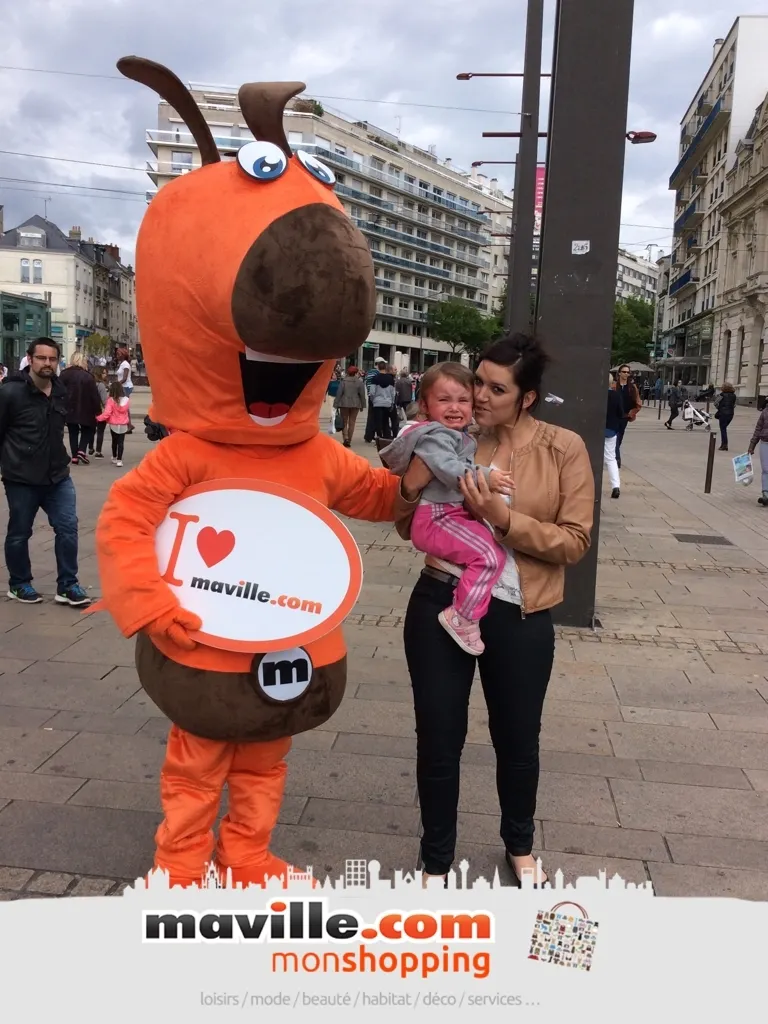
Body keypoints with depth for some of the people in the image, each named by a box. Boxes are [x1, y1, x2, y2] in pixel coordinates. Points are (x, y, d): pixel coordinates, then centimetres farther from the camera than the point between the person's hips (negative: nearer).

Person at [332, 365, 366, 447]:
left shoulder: (343, 381, -3)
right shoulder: (360, 382, -2)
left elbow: (339, 393, -5)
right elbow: (362, 395, 0)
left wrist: (336, 405, -2)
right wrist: (362, 405, 9)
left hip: (344, 404, 0)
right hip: (355, 404, 0)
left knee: (344, 422, 9)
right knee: (352, 423, 7)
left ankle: (345, 438, -11)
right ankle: (349, 441, 6)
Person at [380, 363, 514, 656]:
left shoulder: (464, 438, 18)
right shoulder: (434, 435, -14)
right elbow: (449, 469, -29)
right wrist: (485, 477, -36)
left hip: (456, 513, 11)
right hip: (437, 517, -11)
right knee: (490, 555, -21)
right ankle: (462, 617, -12)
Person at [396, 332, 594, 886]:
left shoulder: (563, 448, -6)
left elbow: (575, 541, -11)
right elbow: (409, 528, 4)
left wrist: (503, 518, -22)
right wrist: (413, 485, -16)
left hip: (519, 617, -1)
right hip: (440, 605, 1)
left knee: (518, 740, 18)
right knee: (438, 741, 9)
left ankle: (519, 845, 47)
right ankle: (436, 862, 33)